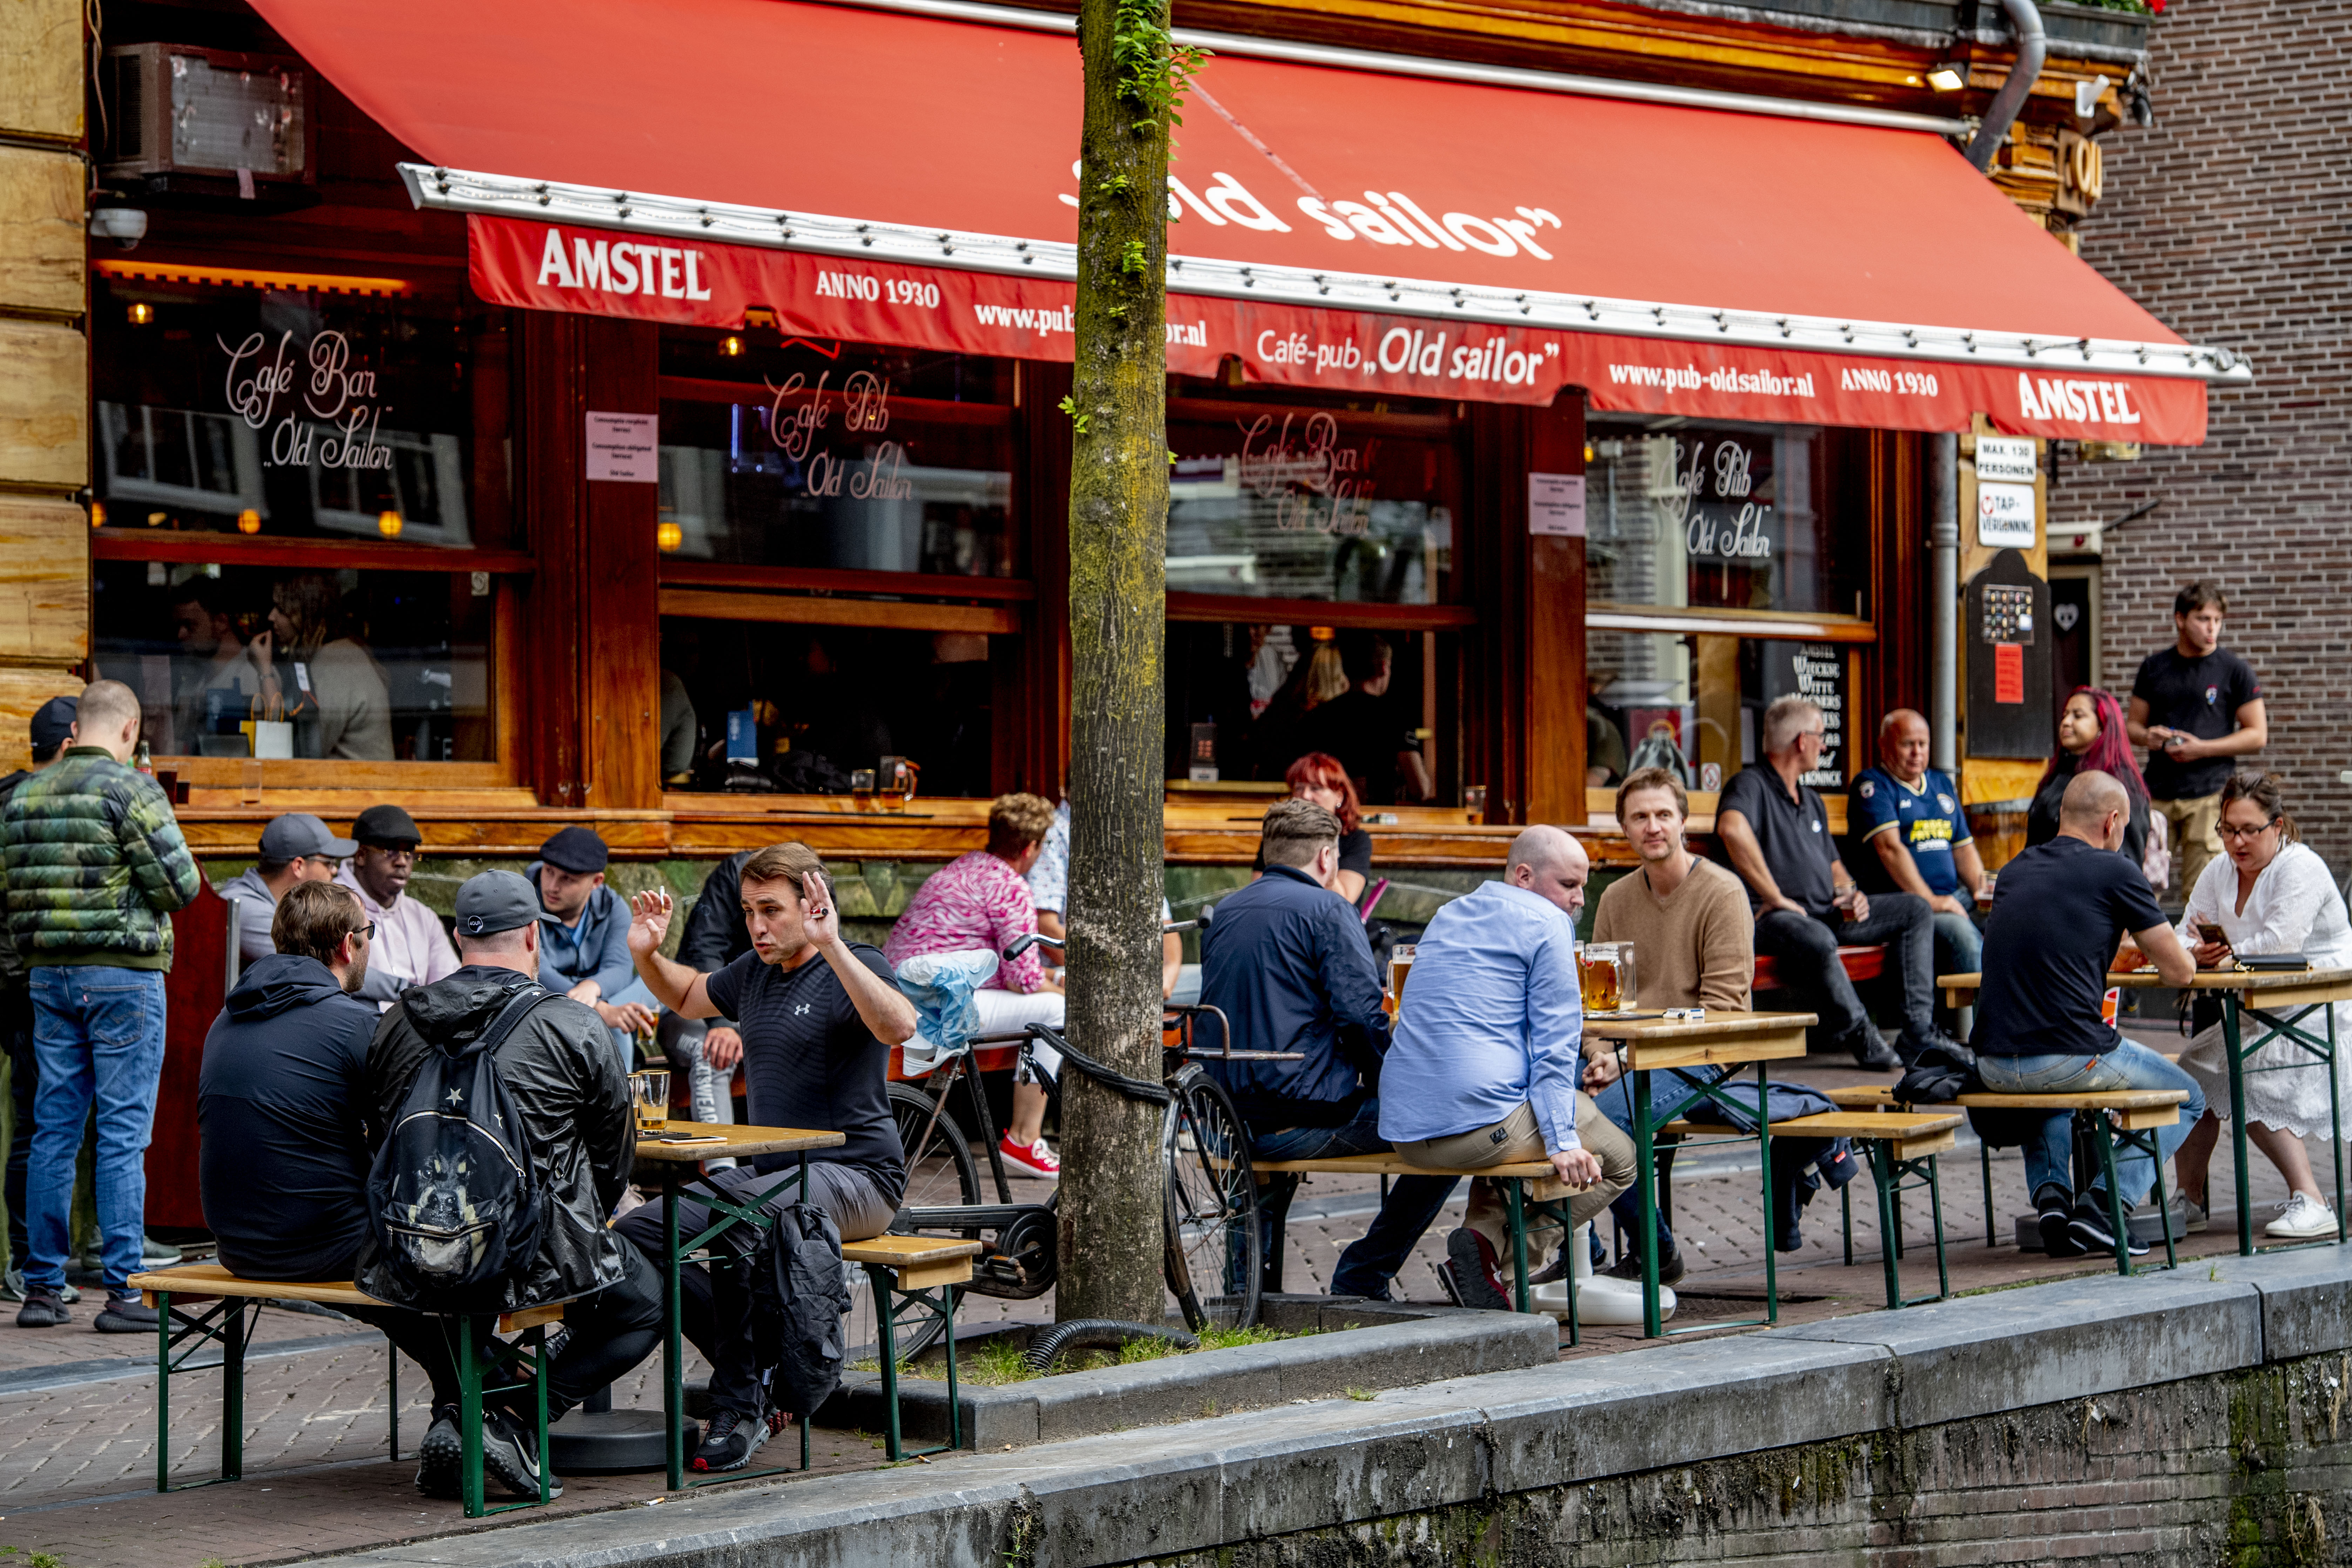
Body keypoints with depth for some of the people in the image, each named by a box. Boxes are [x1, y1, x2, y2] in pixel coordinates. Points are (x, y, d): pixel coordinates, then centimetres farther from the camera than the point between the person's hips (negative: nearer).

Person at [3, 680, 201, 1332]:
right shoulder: (131, 789, -11)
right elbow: (180, 884, -13)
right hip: (123, 976, -6)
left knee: (54, 1129, 9)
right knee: (124, 1133, -3)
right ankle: (123, 1292, -4)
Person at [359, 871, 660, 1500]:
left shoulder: (396, 1024, 5)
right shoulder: (575, 1028, -5)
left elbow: (377, 1140, 16)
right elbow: (617, 1154, 5)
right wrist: (578, 1231, 25)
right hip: (537, 1256, -4)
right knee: (644, 1304, 22)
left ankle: (454, 1410, 14)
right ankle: (520, 1419, 1)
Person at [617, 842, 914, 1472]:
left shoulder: (856, 968, -8)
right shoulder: (754, 972, 14)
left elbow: (899, 1027, -31)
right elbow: (688, 997, 35)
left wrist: (832, 947, -37)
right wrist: (647, 955, 14)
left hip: (853, 1174, -8)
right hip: (766, 1171, 8)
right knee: (634, 1236, -8)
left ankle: (738, 1407, -25)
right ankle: (769, 1376, -4)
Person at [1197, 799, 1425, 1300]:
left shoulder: (1224, 914, 14)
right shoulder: (1327, 910, -8)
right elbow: (1361, 1017, -16)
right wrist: (1387, 1085, 0)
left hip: (1230, 1121, 8)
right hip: (1304, 1118, -8)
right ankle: (1360, 1281, 5)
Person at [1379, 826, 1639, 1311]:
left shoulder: (1448, 916, 24)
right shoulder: (1547, 924, -1)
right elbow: (1554, 1044, -9)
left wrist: (1578, 1069, 33)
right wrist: (1562, 1143, -13)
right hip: (1481, 1120, -8)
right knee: (1618, 1160, 12)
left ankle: (1483, 1233, 9)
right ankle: (1494, 1249, -7)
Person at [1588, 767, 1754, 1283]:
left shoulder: (1722, 893, -6)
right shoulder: (1615, 898, 14)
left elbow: (1722, 1004, -12)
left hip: (1698, 1060, -6)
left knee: (1602, 1119, -30)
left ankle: (1657, 1254, -9)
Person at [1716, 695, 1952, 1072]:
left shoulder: (1812, 802, 26)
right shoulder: (1751, 784, -6)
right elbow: (1733, 829, -29)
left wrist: (1849, 892, 6)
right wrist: (1775, 897, -27)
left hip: (1827, 913, 10)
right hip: (1771, 915, -10)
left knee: (1914, 910, 4)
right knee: (1815, 940, -42)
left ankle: (1918, 1036, -5)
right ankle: (1859, 1036, -27)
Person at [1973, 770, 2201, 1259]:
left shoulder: (2014, 871, 14)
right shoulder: (2116, 874, -2)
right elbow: (2178, 971, 5)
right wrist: (2180, 950, 28)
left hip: (1993, 1066, 6)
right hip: (2071, 1053, -6)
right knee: (2186, 1099, 20)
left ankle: (2049, 1195, 18)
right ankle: (2101, 1208, 3)